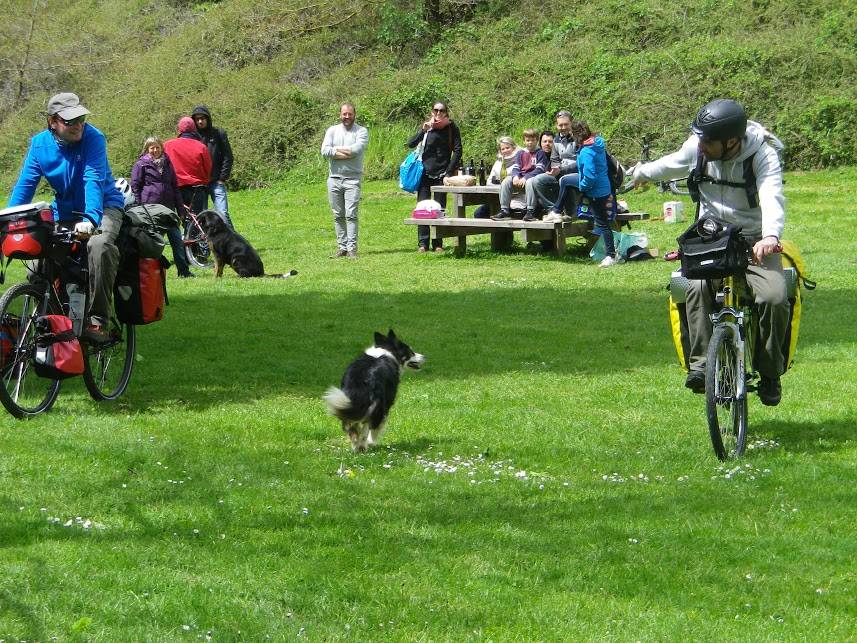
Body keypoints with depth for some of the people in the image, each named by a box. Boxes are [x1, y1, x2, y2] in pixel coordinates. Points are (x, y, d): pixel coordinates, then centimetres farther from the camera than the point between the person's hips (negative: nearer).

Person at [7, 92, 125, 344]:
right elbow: (25, 184, -6)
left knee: (100, 245, -35)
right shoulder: (39, 143, -4)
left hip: (102, 207, -5)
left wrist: (90, 218, -44)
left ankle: (98, 322, -30)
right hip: (63, 213, 5)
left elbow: (94, 180, -29)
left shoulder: (92, 138, -18)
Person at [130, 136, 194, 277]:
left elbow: (175, 186, 19)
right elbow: (135, 186, 0)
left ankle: (184, 270, 4)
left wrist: (180, 209, 15)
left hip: (168, 207, 4)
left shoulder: (167, 163, 15)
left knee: (176, 238, 1)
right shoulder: (141, 164, 2)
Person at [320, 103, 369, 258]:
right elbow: (324, 151, -3)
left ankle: (352, 248, -12)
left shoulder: (361, 131, 3)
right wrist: (347, 152, -9)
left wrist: (336, 149, -4)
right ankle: (342, 247, 10)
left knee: (351, 215, -11)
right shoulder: (332, 130, 11)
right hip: (334, 179, 4)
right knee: (338, 216, 5)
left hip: (352, 179, -4)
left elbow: (357, 149, -16)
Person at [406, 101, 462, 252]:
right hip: (425, 173, 1)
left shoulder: (452, 128, 0)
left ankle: (438, 244, 6)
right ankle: (422, 243, 1)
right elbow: (411, 144, -6)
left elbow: (457, 151, -2)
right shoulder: (427, 126, 4)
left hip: (441, 175, -1)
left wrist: (449, 172, -10)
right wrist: (423, 130, -20)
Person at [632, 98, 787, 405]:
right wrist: (642, 173, 36)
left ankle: (770, 373, -3)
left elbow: (772, 197, -39)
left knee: (774, 297, -25)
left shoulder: (763, 155, -22)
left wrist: (770, 236, -59)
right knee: (699, 287, -30)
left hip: (754, 241, -3)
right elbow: (674, 164, 16)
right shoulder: (697, 147, -8)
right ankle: (701, 363, -23)